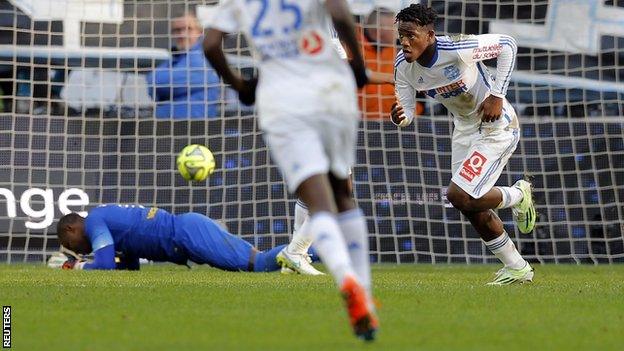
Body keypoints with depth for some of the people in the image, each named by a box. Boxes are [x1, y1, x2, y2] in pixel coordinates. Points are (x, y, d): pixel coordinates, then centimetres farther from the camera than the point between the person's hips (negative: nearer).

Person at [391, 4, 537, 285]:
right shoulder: (403, 65, -13)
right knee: (473, 208, 10)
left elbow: (507, 45, -18)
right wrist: (400, 117, -32)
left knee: (460, 196, -18)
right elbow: (406, 111, -7)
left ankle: (518, 196, 11)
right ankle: (517, 269, 27)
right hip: (464, 128, 7)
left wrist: (497, 95, -21)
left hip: (496, 126, -7)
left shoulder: (457, 49, -31)